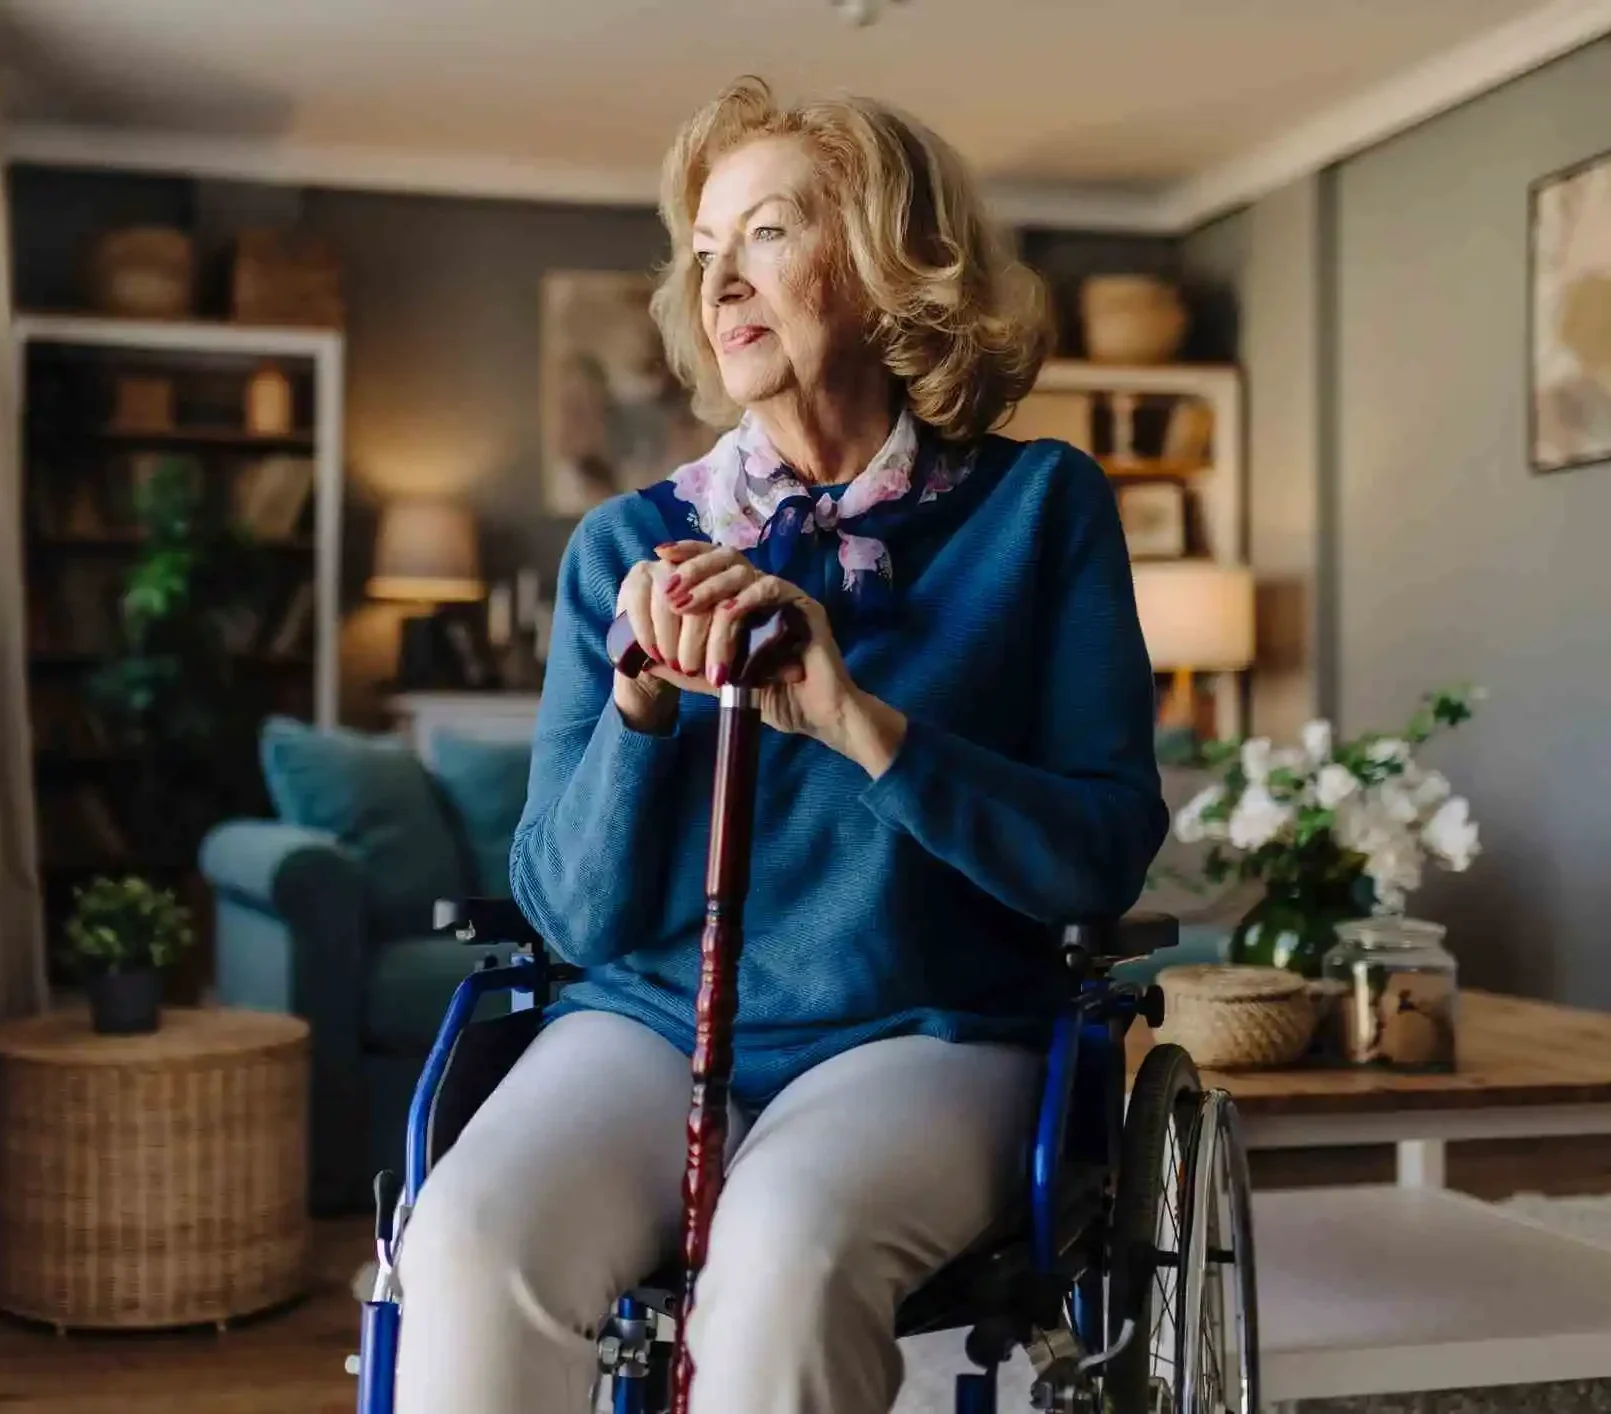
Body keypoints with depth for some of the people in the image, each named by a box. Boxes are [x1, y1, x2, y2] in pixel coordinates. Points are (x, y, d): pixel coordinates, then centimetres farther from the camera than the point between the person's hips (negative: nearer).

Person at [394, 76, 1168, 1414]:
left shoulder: (1037, 506, 3)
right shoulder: (629, 545, 8)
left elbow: (1107, 854, -6)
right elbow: (573, 910, 3)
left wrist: (861, 722, -19)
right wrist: (641, 700, -14)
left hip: (924, 1034, -2)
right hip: (648, 1021, 2)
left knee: (786, 1248, -35)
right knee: (469, 1242, -29)